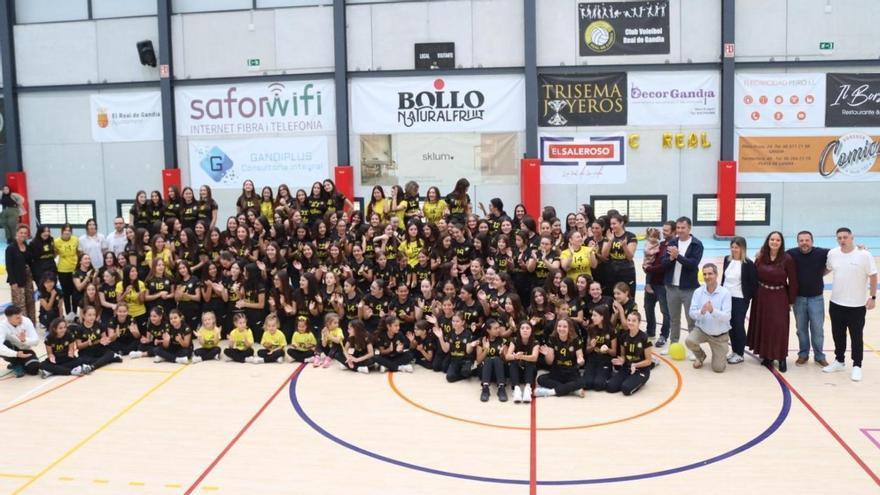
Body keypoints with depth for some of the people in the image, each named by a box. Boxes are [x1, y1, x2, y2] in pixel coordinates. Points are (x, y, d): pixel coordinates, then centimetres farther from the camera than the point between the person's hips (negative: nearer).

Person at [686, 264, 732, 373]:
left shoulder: (725, 293, -17)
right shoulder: (698, 292, -9)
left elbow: (726, 317, -24)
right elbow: (692, 313, -14)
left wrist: (712, 311, -42)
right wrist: (701, 312, -36)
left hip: (720, 335, -2)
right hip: (701, 330, 2)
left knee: (718, 368, -5)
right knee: (689, 341, -30)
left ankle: (721, 355, 34)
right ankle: (701, 356, 6)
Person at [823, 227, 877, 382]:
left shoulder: (864, 255, -14)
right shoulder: (832, 253, -2)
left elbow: (873, 276, -8)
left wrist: (873, 297, -8)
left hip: (857, 305, -4)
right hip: (836, 303, 4)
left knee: (856, 337, 5)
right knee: (838, 335, 15)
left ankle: (857, 366, 17)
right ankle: (839, 361, 30)